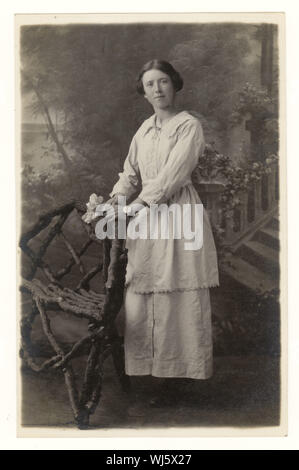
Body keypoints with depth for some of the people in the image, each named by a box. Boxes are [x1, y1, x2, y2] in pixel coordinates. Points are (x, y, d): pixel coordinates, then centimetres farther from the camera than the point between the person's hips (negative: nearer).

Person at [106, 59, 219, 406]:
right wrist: (113, 200, -3)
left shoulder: (189, 125, -4)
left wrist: (136, 205, -18)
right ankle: (147, 371, 16)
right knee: (140, 300, 4)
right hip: (147, 218, 6)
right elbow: (130, 173, 16)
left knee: (179, 302, -3)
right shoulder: (144, 130, 17)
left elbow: (172, 175, -14)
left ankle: (174, 377, 8)